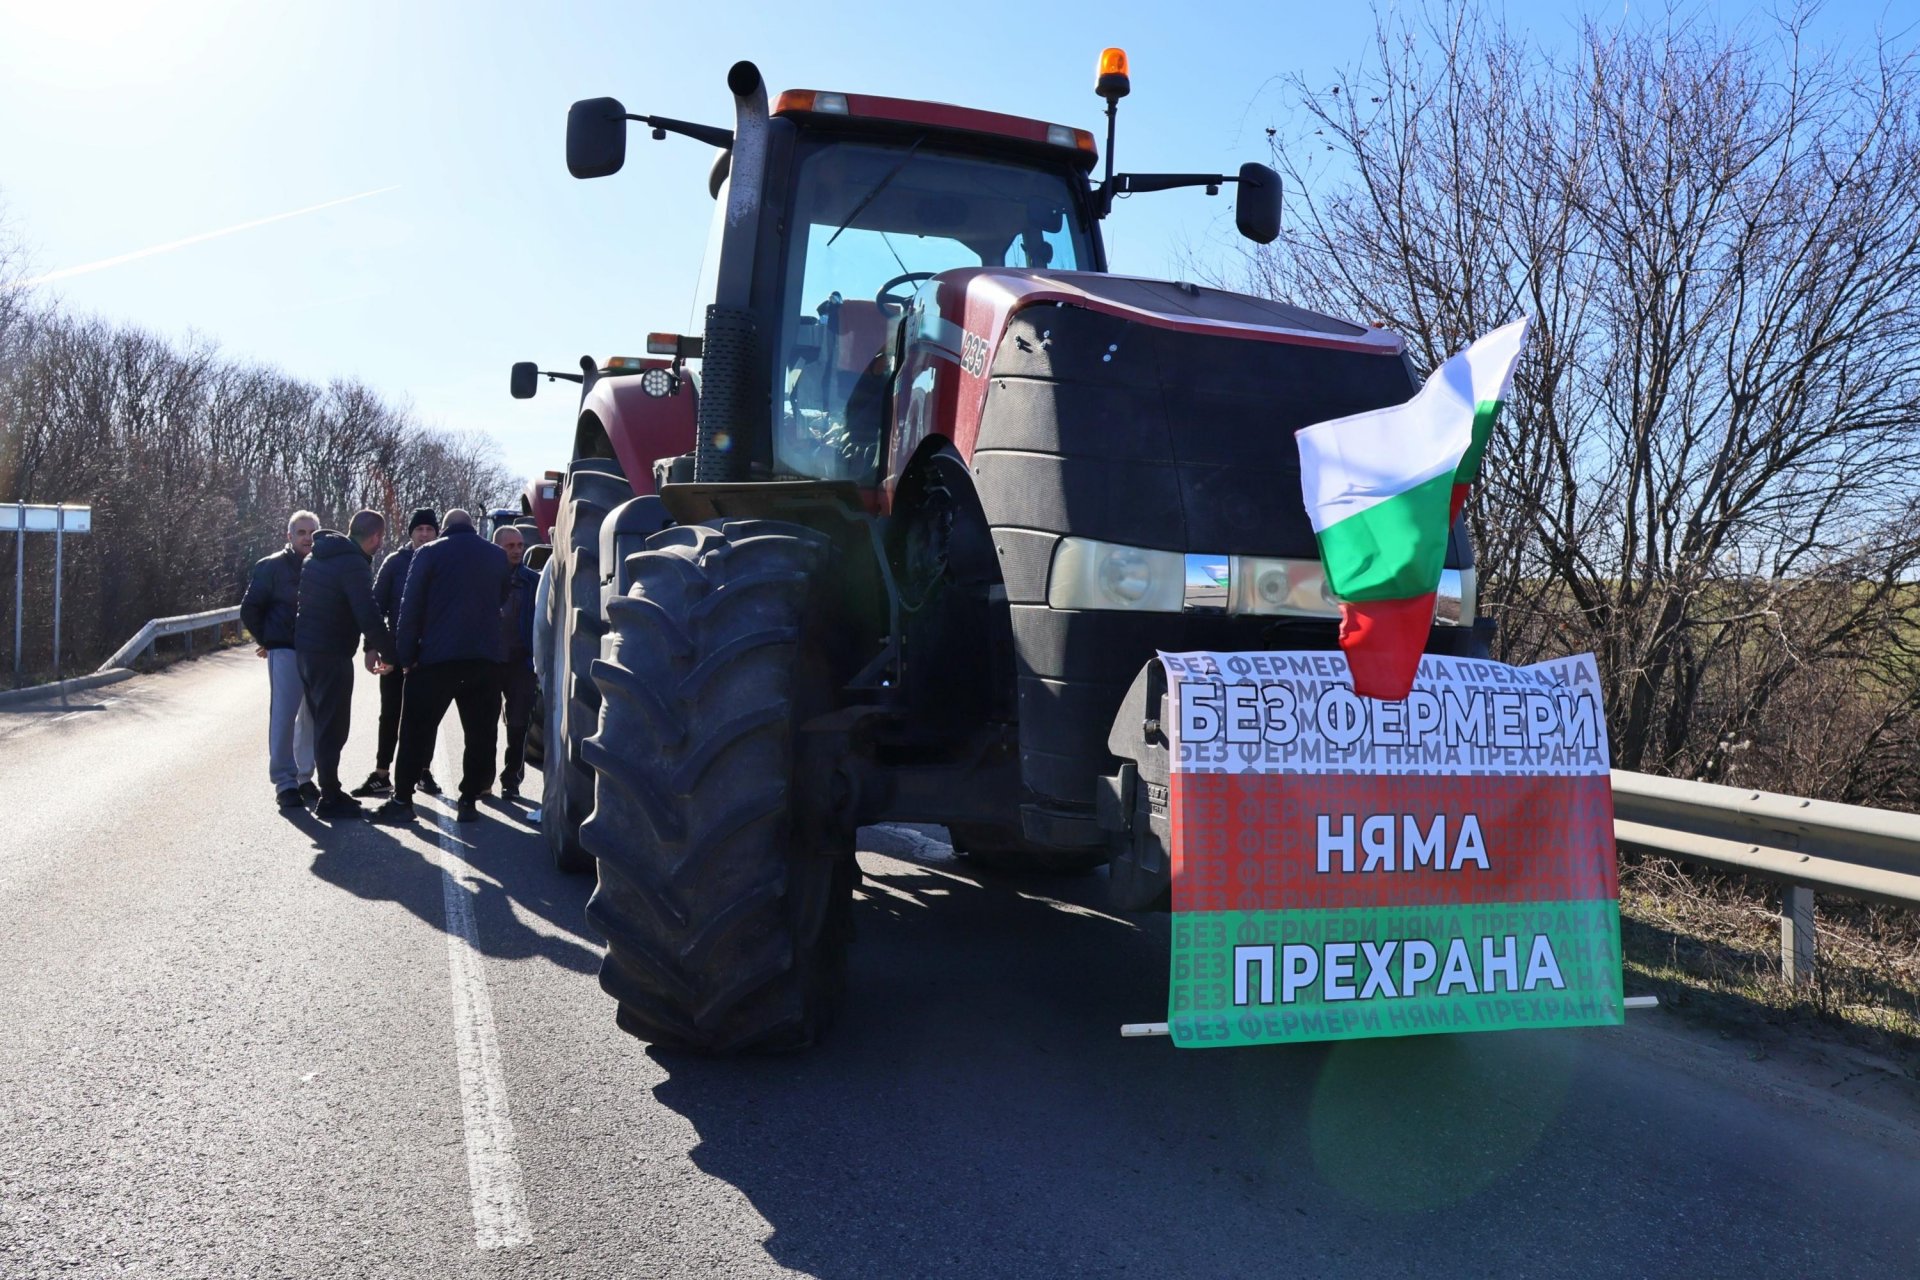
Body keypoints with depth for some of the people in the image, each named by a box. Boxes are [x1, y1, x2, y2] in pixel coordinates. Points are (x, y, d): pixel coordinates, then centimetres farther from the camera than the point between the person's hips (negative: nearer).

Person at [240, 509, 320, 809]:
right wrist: (266, 641, 4)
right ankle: (284, 782, -2)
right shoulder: (272, 567, -1)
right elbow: (250, 609, 2)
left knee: (313, 717, 8)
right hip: (285, 652, -4)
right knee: (283, 717, -6)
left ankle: (304, 777, 19)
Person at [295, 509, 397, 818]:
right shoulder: (354, 564, -17)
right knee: (332, 726, -3)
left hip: (306, 648, 9)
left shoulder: (317, 556, 13)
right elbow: (369, 617, -22)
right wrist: (390, 653, -10)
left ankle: (329, 790, 23)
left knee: (323, 723, 16)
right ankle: (330, 798, 1)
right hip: (331, 654, -9)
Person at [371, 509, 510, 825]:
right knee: (480, 732, 7)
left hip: (437, 657, -2)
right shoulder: (497, 555, 12)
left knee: (416, 729, 6)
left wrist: (406, 655, 2)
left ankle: (402, 799, 5)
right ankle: (469, 801, 6)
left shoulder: (430, 553, 2)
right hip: (487, 657, 2)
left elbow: (411, 606, -1)